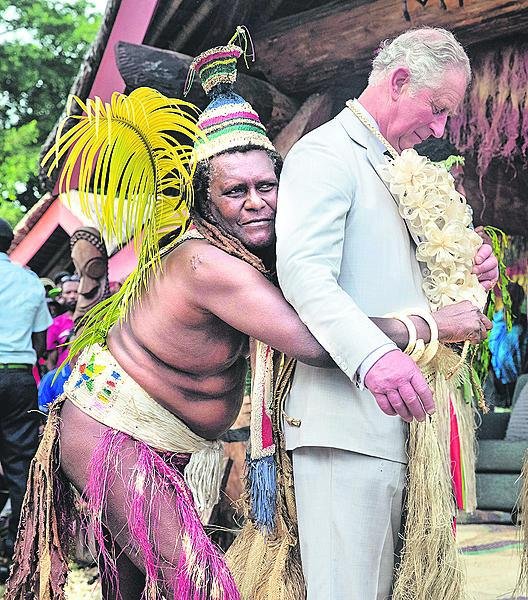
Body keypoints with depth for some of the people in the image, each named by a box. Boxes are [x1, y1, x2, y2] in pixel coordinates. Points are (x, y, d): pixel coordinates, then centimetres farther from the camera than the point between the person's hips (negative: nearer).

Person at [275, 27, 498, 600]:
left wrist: (464, 274, 10)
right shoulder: (326, 151, -4)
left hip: (394, 417, 9)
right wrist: (373, 356, -35)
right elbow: (304, 270, -20)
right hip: (346, 412, -9)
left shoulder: (393, 169, 25)